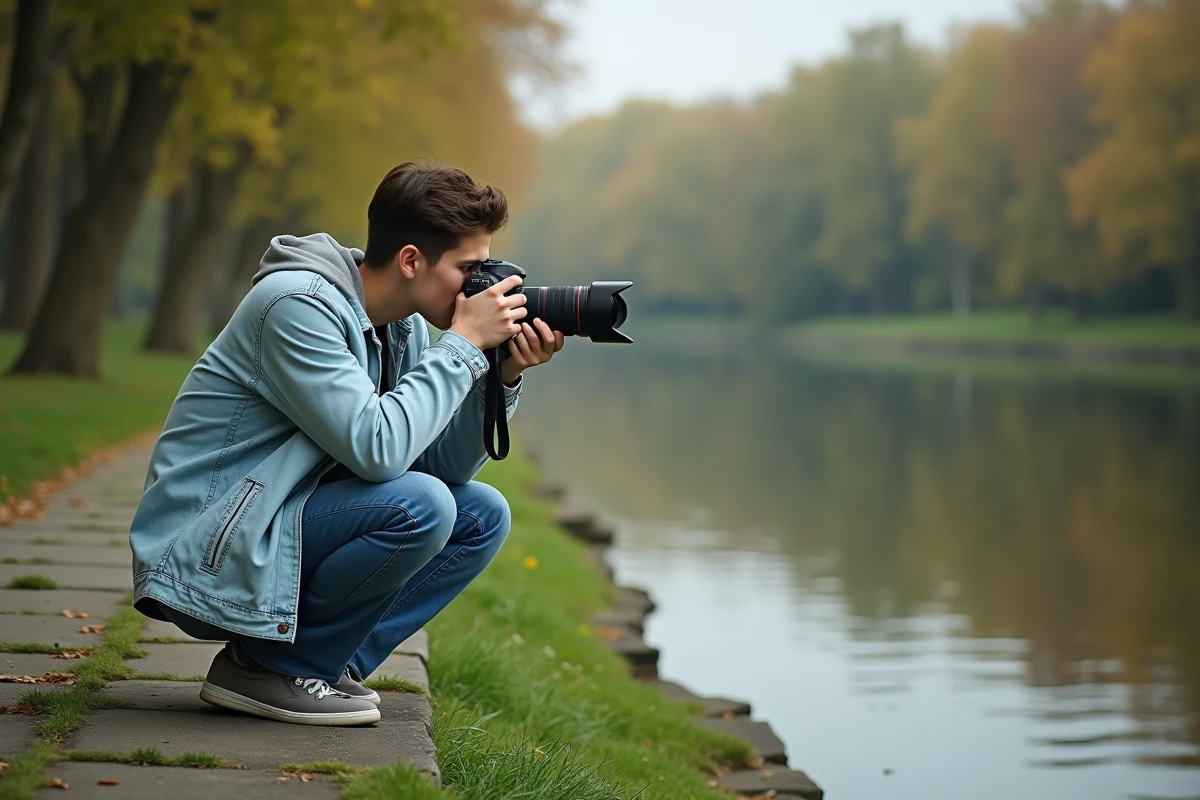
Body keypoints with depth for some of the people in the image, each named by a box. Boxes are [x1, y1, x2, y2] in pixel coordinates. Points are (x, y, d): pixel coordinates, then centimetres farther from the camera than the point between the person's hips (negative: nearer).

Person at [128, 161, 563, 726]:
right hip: (208, 558, -9)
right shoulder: (299, 304, -21)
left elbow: (445, 465, 4)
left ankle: (327, 663, 1)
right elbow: (376, 449, -31)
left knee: (482, 515, 4)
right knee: (418, 505, -26)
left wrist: (503, 377, -8)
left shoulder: (404, 326, 5)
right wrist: (464, 343, -22)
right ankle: (265, 666, -11)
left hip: (280, 530, 9)